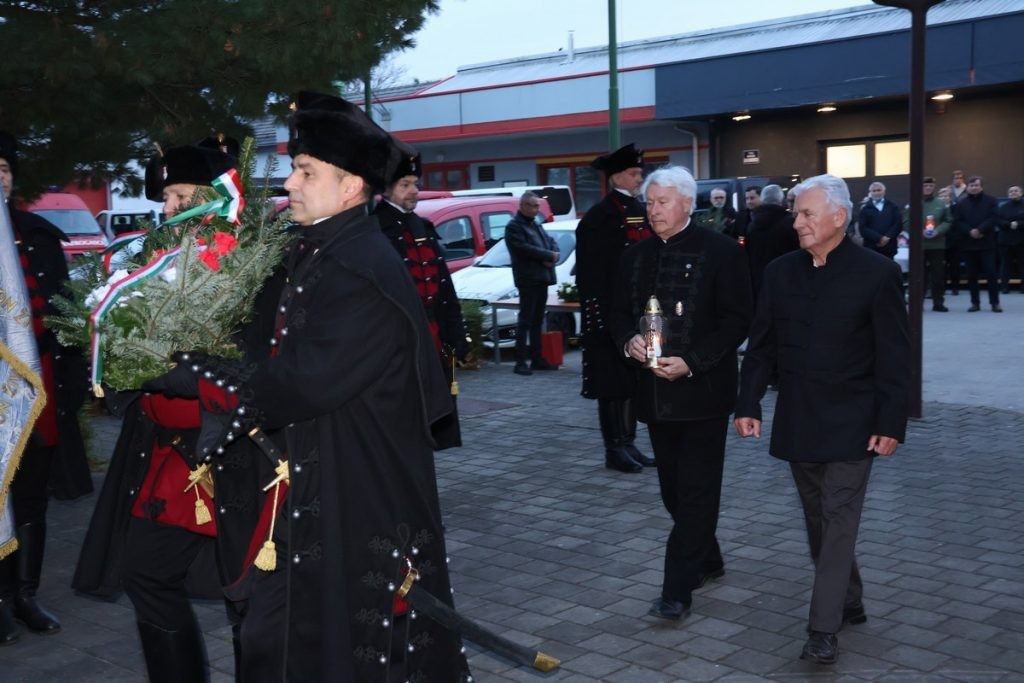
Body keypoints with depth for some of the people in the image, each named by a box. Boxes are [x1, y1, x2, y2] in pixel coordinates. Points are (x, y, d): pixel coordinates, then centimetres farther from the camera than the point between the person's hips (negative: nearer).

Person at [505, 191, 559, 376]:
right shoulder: (514, 226, -6)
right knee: (525, 321, -7)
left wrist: (552, 256, -5)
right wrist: (549, 255, -12)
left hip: (542, 278, 8)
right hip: (528, 279, -8)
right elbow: (524, 249, -18)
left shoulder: (536, 225, 21)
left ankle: (537, 359, 17)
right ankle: (520, 362, -5)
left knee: (537, 321, 12)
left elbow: (551, 243, 17)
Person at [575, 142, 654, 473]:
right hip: (611, 314, -7)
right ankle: (614, 450, 8)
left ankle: (628, 443, 21)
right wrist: (600, 318, -17)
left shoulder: (643, 213, 13)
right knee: (613, 383, 0)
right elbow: (589, 274, -13)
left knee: (635, 380, 12)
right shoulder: (598, 218, -9)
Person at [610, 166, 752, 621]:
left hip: (702, 391, -6)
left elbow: (736, 320, -10)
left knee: (697, 492, -2)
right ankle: (706, 561, 34)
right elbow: (620, 313, 15)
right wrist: (629, 340, -8)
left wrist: (690, 361, -19)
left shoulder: (721, 253, -7)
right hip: (656, 392, 6)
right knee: (675, 489, 15)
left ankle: (677, 591, 0)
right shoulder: (635, 256, 10)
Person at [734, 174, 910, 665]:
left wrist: (891, 423, -11)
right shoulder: (780, 272, 4)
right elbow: (761, 346, 7)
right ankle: (849, 603, 31)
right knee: (819, 520, 14)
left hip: (851, 423, -4)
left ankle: (824, 628, 0)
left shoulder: (876, 273, -8)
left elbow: (893, 357, -7)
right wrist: (748, 405, 0)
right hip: (797, 422, 5)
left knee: (838, 521, -5)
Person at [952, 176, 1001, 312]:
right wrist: (970, 231, -15)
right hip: (968, 244, 2)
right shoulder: (960, 204, 8)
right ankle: (975, 302, 12)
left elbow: (993, 219, -6)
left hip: (986, 243, -2)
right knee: (972, 275, 5)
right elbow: (957, 222, -1)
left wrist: (980, 230, -18)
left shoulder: (991, 201, 4)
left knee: (991, 273, -4)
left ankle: (995, 302, 2)